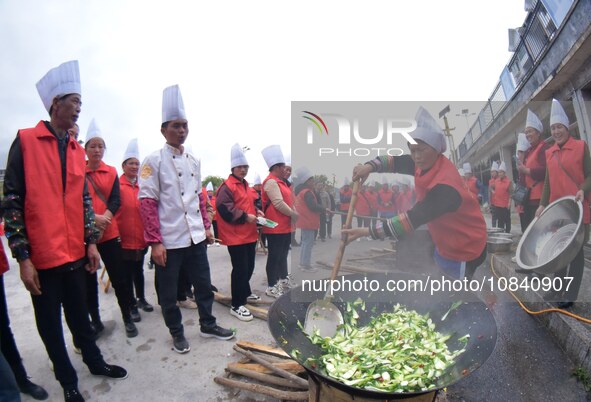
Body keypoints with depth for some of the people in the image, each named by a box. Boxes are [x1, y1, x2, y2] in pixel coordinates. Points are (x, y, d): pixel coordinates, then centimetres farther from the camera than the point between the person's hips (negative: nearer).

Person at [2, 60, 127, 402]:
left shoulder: (78, 150, 8)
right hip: (41, 257, -4)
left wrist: (92, 242, 5)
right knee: (50, 324, 12)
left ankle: (95, 361, 37)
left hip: (75, 253, 4)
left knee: (80, 314, 19)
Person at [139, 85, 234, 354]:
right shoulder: (153, 161, -7)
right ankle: (177, 334, 31)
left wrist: (207, 227, 13)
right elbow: (147, 203, -11)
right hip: (168, 241, -5)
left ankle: (208, 325, 34)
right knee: (169, 293, 10)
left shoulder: (194, 161, 10)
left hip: (196, 238, 5)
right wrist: (155, 242, -15)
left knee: (203, 284, 15)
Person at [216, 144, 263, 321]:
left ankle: (245, 292, 40)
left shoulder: (245, 184, 17)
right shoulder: (227, 186, -14)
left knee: (249, 267, 19)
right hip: (235, 236, -9)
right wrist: (245, 217, -22)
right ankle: (237, 305, 5)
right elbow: (224, 209, -25)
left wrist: (256, 212, 8)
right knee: (240, 269, -6)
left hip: (249, 235, 10)